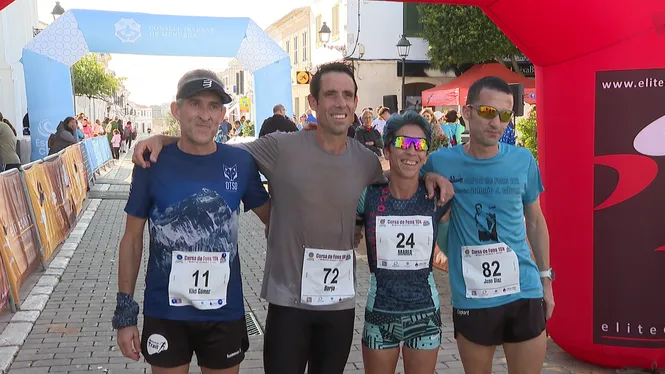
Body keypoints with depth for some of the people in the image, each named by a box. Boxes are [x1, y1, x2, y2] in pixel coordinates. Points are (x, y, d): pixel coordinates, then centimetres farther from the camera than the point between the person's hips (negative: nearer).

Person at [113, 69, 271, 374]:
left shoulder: (240, 162, -6)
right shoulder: (152, 163, -8)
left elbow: (271, 218, 8)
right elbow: (132, 238, -1)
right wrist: (125, 312, -1)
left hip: (225, 313, 1)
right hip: (164, 313, -1)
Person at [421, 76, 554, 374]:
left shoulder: (523, 160, -1)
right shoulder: (441, 162, -7)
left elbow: (535, 222, 11)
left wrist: (546, 279, 11)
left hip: (525, 291, 2)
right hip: (471, 297, -1)